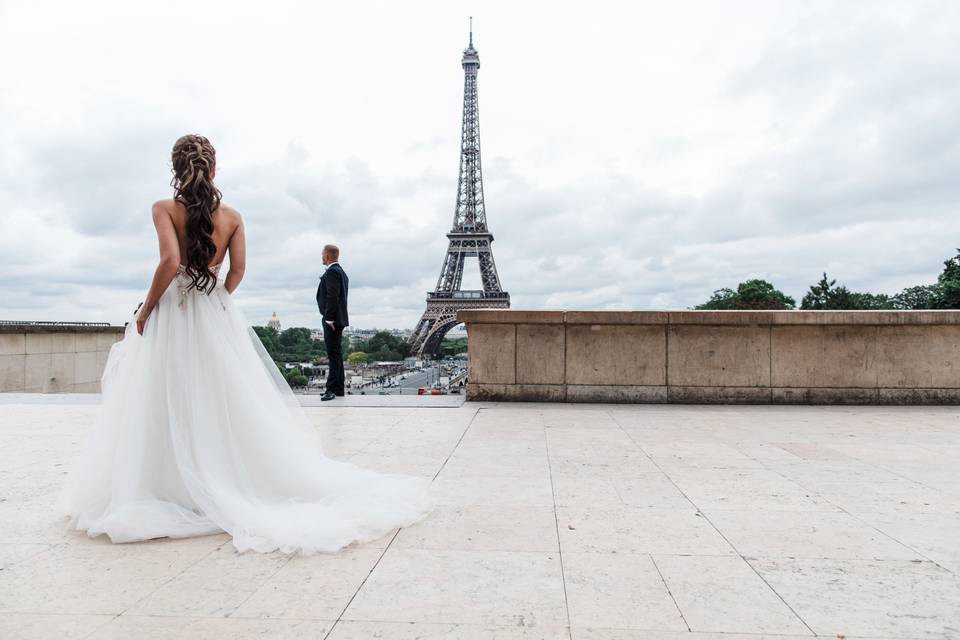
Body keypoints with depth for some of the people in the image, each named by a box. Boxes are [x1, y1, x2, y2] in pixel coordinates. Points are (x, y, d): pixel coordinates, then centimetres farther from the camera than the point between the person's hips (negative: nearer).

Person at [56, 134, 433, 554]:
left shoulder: (165, 209, -6)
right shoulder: (232, 216, 3)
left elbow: (170, 261, -19)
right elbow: (238, 270, -2)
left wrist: (146, 308, -9)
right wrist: (216, 300, 10)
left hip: (171, 314, -3)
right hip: (216, 315, 3)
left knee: (168, 408, 4)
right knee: (233, 402, 9)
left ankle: (168, 490, 10)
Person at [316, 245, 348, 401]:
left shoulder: (332, 272, -13)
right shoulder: (341, 272, 19)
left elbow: (333, 296, -21)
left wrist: (329, 318, -21)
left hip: (332, 320, -10)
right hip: (338, 319, 10)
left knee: (334, 355, -11)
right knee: (336, 355, 12)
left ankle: (332, 389, -11)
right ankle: (338, 389, 17)